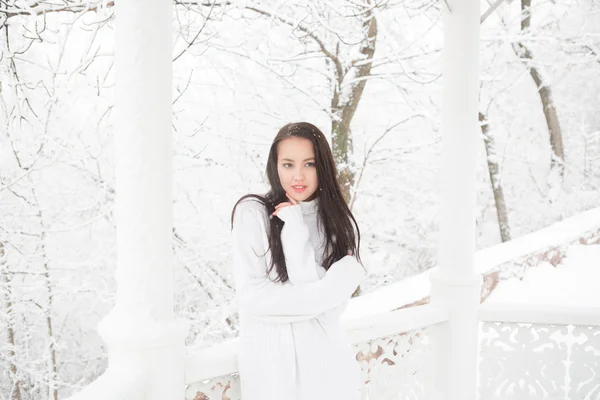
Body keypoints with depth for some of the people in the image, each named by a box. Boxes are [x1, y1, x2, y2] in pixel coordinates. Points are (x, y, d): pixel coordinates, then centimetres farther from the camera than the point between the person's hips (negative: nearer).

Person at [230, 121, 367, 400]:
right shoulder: (252, 213, -6)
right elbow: (251, 298, -12)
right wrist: (315, 297, -14)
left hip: (325, 360, 2)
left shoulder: (340, 223, 1)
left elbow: (332, 301, -11)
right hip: (269, 360, -2)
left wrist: (296, 233, -14)